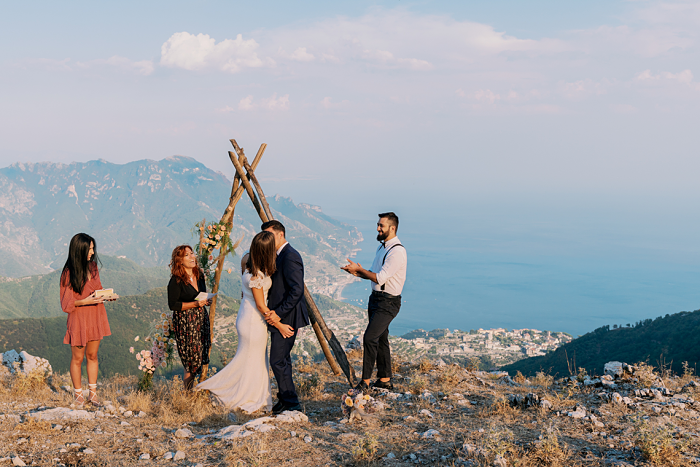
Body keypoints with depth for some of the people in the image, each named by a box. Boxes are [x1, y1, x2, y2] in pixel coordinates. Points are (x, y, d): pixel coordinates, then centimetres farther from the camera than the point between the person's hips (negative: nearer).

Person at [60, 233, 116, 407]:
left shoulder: (93, 266, 4)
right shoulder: (69, 273, -14)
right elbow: (67, 303, -11)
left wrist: (108, 296, -6)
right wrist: (85, 301, -26)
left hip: (96, 317, 5)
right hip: (78, 318, -5)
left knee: (92, 355, 13)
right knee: (77, 358, 6)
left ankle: (93, 392, 22)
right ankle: (78, 394, 19)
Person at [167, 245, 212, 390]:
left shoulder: (199, 275, 8)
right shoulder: (176, 281, -13)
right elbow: (173, 305, -14)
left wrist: (207, 301, 1)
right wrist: (195, 304, -20)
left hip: (201, 318, 6)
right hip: (185, 322, -6)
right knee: (192, 360, -5)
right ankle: (188, 393, 10)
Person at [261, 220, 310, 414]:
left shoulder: (290, 257, -18)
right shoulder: (281, 255, 15)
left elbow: (297, 290, -24)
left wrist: (279, 313, -21)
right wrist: (275, 311, 7)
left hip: (286, 318, -11)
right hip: (280, 316, 11)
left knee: (278, 360, -8)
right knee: (283, 359, 16)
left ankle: (291, 403, -2)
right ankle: (285, 399, 25)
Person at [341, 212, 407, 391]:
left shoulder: (397, 251, -19)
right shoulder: (382, 247, 12)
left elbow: (380, 277, -22)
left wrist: (359, 269, -13)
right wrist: (358, 272, 4)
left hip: (388, 302, -10)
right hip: (376, 297, 10)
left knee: (370, 337, -14)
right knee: (380, 339, 14)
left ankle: (365, 381, -8)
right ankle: (385, 380, 24)